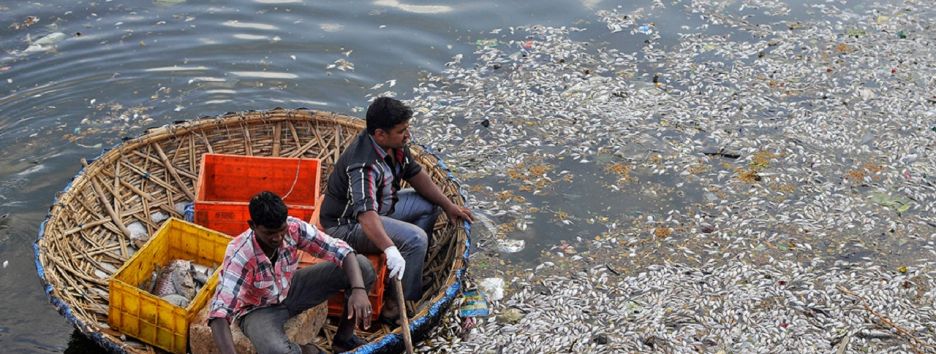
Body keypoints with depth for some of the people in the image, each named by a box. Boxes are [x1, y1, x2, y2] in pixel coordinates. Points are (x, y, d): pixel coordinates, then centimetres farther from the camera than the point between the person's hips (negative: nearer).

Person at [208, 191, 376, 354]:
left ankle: (343, 340, 6)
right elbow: (218, 314, -42)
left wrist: (359, 289, -41)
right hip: (258, 310, -4)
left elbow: (341, 250, -23)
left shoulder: (294, 228, -25)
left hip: (290, 290, 4)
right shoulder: (239, 255, -35)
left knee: (363, 265, -13)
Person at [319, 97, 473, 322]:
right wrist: (390, 249, -60)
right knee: (415, 238, -25)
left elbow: (415, 174, 10)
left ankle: (412, 268, 14)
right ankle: (395, 306, -14)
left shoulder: (394, 145, -5)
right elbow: (366, 214, -47)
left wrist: (448, 206, 8)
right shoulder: (364, 166, -34)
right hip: (347, 225, -10)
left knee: (429, 205, 11)